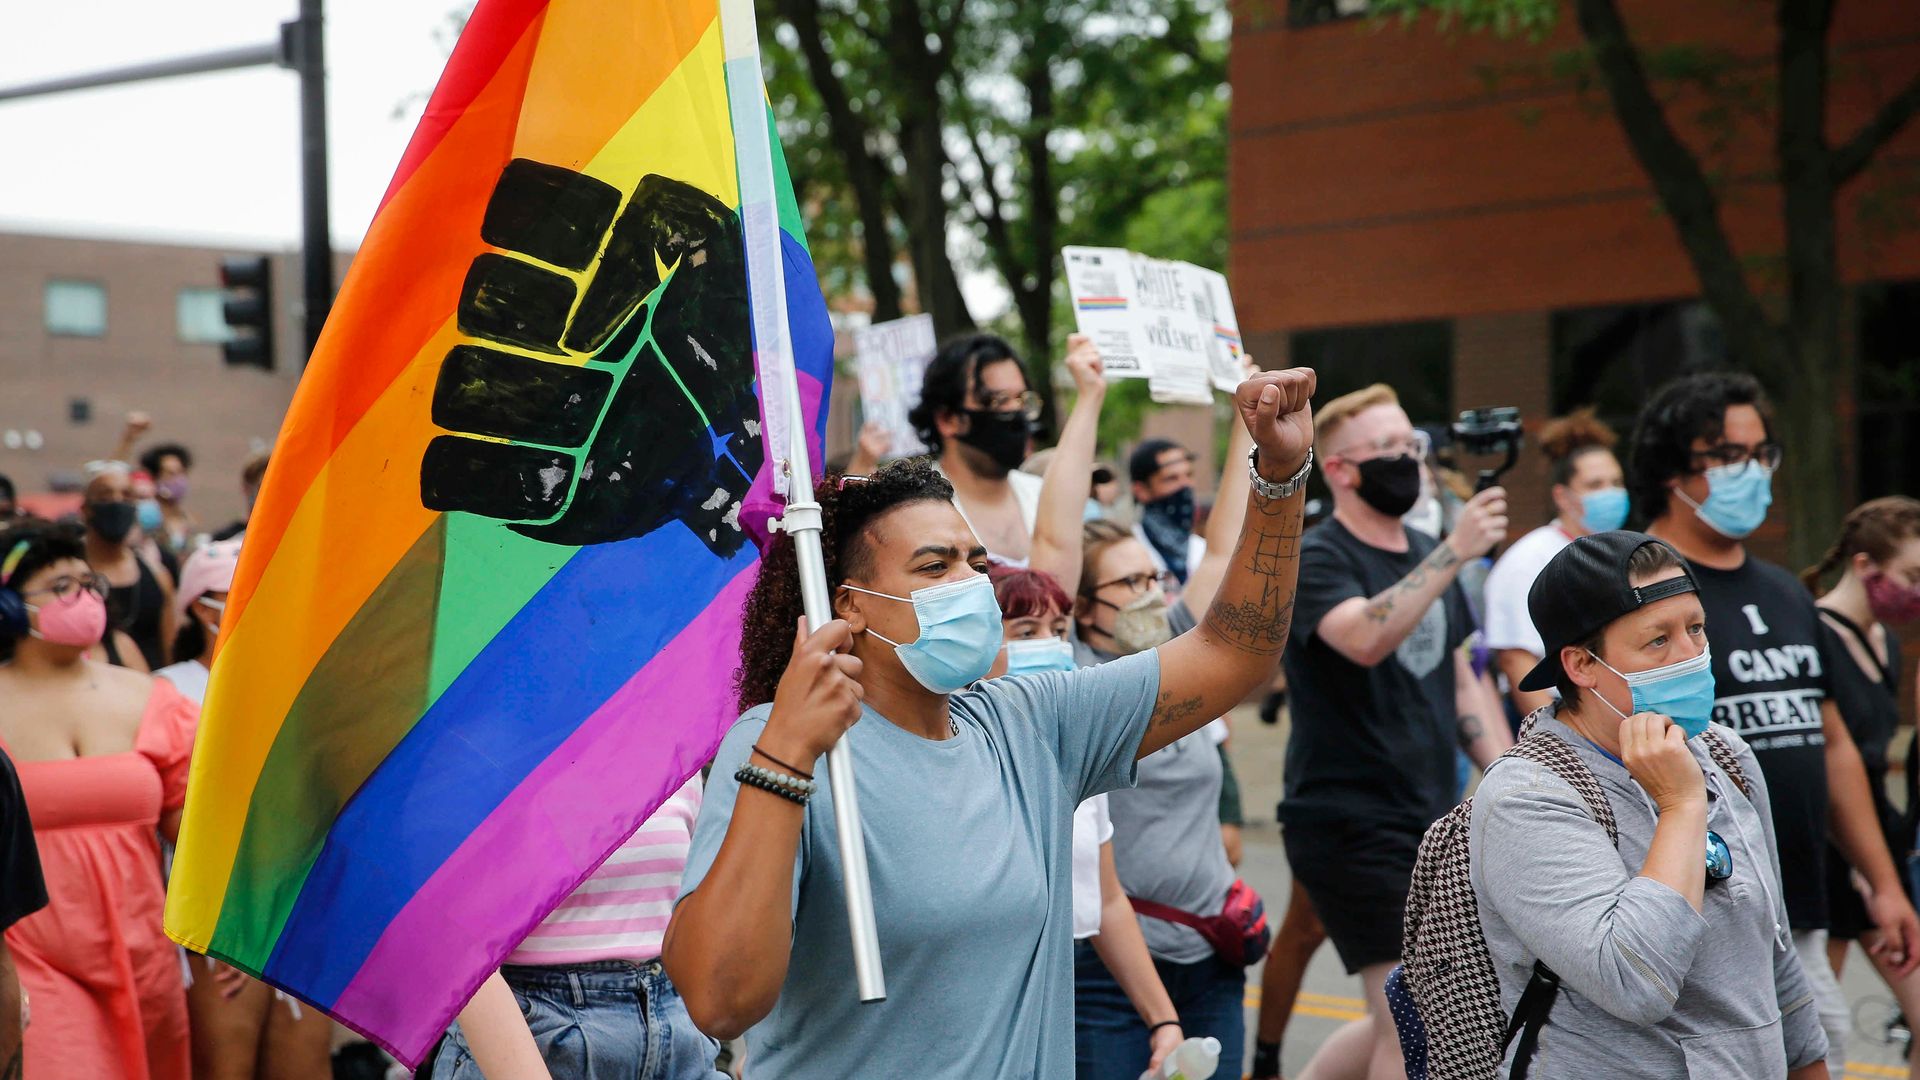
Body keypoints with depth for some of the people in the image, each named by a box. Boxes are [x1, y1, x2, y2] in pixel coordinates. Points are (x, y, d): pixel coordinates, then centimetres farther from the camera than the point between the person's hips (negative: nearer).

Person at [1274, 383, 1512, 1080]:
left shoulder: (1427, 558, 14)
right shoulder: (1316, 559, -11)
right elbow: (1364, 638, -32)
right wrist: (1455, 552, -36)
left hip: (1435, 822, 8)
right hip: (1349, 821, -8)